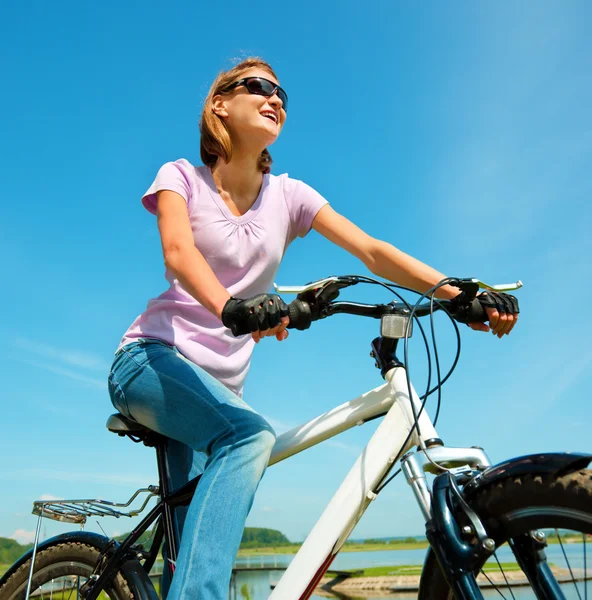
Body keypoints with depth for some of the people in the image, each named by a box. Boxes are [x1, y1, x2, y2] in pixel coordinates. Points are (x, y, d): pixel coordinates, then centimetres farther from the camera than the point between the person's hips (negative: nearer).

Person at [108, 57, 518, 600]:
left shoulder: (287, 195, 6)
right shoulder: (181, 177, -1)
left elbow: (372, 251, -6)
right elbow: (178, 251, -23)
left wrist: (462, 292, -21)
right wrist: (229, 305, -46)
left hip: (218, 385, 4)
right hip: (153, 360, -4)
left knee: (200, 534, 0)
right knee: (251, 434, -32)